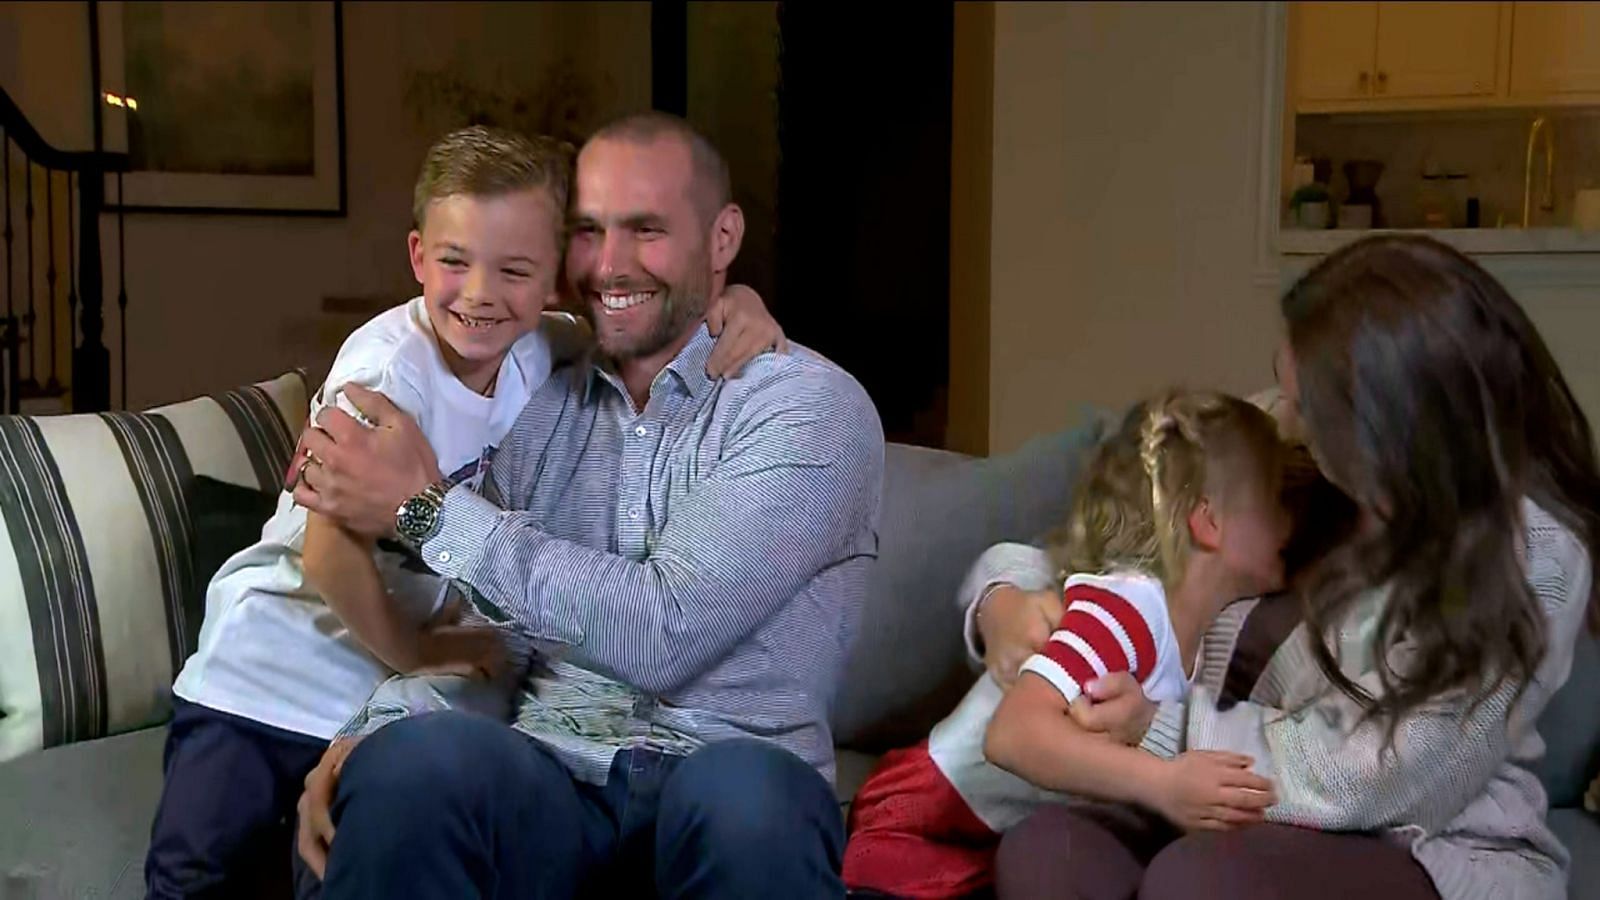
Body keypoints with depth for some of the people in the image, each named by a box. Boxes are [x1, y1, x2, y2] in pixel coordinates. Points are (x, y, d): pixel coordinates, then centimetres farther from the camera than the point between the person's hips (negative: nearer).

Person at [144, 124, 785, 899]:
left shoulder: (540, 355, -8)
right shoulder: (389, 369, -26)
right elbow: (331, 556, -26)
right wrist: (416, 653, -12)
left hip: (384, 691, 5)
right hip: (273, 671, -4)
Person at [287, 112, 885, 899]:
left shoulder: (811, 407, -4)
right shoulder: (542, 408, 14)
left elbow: (663, 633, -16)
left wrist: (428, 508, -12)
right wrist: (376, 733, -9)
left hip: (728, 799, -2)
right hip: (546, 782, 2)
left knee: (745, 790, -37)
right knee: (415, 757, -31)